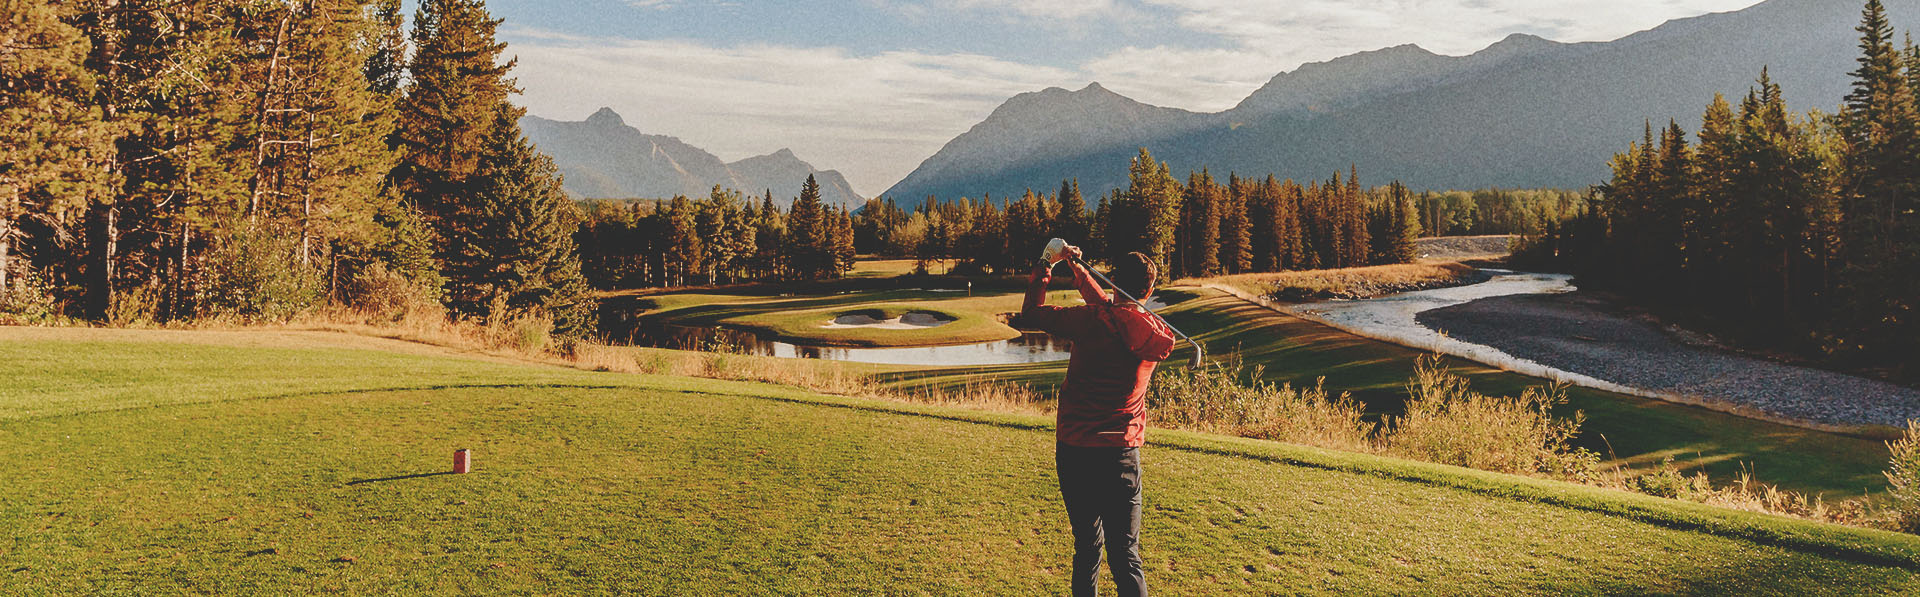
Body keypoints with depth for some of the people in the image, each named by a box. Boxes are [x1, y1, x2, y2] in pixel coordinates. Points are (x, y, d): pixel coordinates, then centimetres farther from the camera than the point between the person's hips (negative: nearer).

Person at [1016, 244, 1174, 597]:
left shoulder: (1091, 320, -9)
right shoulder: (1160, 336, 3)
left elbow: (1031, 315, 3)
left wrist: (1044, 268, 15)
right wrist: (1078, 269, 27)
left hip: (1074, 450, -1)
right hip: (1121, 453, 1)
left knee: (1087, 546, 12)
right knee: (1125, 556, 3)